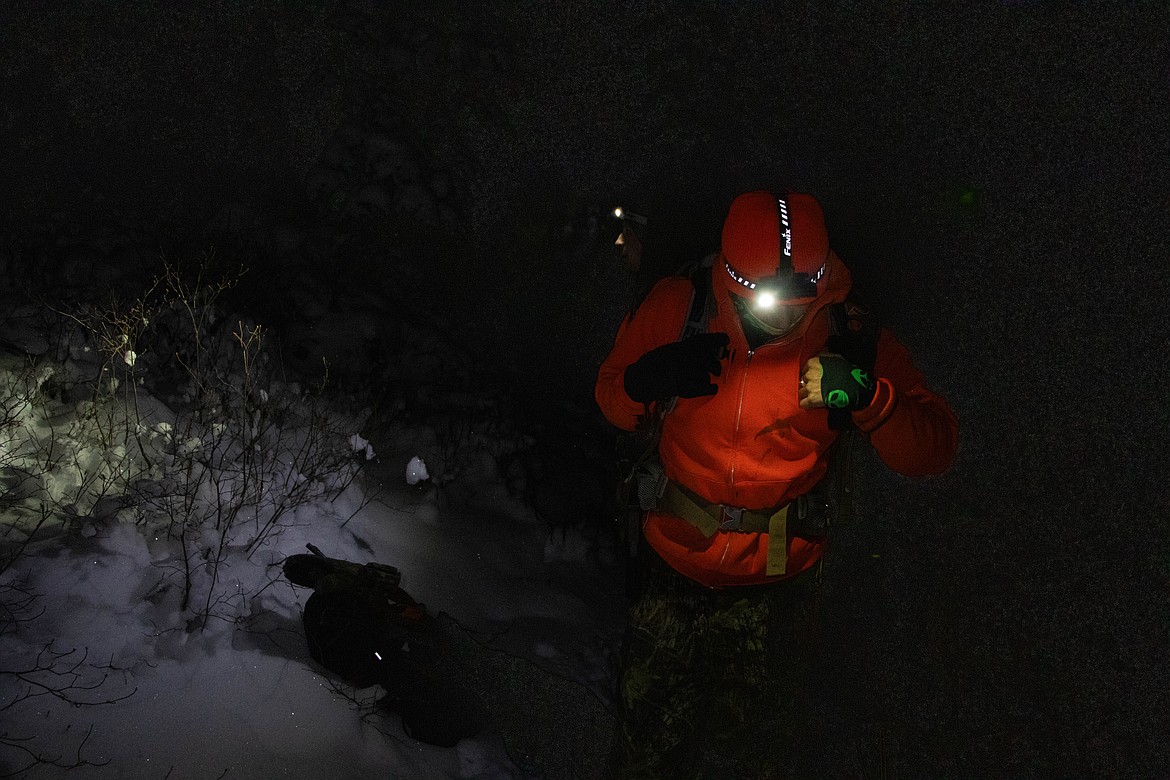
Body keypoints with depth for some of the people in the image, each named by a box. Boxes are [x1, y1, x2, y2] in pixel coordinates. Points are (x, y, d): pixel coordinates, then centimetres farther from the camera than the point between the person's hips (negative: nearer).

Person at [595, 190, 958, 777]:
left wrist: (868, 398, -35)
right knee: (650, 733, 19)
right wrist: (644, 382, -26)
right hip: (673, 555, 1)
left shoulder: (848, 338, -17)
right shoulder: (680, 308, -16)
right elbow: (610, 395, -2)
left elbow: (933, 448, -15)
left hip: (776, 578, -1)